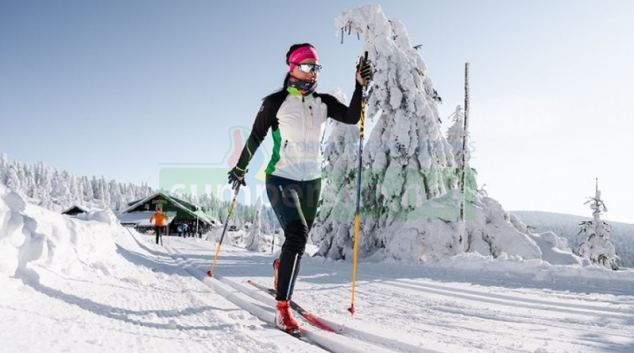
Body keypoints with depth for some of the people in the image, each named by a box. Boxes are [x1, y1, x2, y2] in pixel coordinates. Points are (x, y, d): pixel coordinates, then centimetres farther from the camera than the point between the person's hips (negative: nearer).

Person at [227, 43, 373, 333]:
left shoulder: (323, 103, 4)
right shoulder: (276, 102, -7)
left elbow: (352, 118, -11)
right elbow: (255, 137, 1)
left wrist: (360, 86, -21)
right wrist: (240, 169, 7)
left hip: (312, 181, 5)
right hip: (281, 179, -5)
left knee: (301, 238, 16)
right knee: (297, 236, -21)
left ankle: (281, 266, 50)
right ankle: (282, 307, -12)